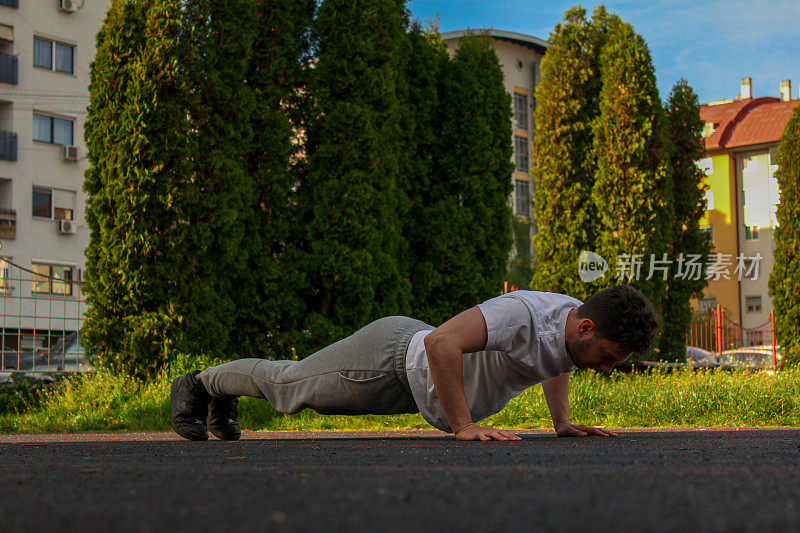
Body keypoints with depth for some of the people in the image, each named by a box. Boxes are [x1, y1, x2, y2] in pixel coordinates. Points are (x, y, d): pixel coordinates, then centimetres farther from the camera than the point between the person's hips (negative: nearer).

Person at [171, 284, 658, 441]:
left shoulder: (578, 327, -9)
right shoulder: (526, 314, -38)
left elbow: (554, 364, 17)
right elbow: (441, 342, -45)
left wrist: (563, 421, 5)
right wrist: (463, 425, -42)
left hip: (416, 381, 8)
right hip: (393, 358, -7)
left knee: (296, 384, 27)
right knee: (289, 383, 14)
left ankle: (223, 398, 50)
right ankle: (199, 384, 38)